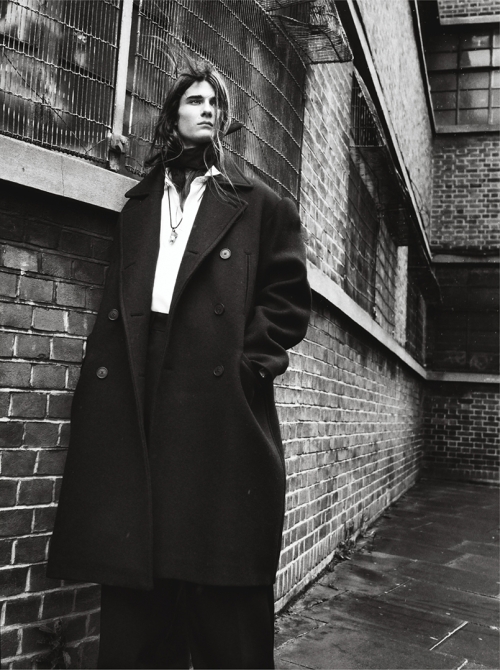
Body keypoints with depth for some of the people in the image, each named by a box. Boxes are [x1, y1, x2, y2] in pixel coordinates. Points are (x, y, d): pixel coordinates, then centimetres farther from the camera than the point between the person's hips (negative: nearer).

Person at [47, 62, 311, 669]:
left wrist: (247, 360, -8)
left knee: (223, 591, -1)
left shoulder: (261, 207, 15)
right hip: (133, 408, 3)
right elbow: (115, 303, 20)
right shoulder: (137, 209, 24)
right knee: (132, 585, 4)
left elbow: (288, 300, 7)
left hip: (219, 407, -3)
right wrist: (105, 373, 5)